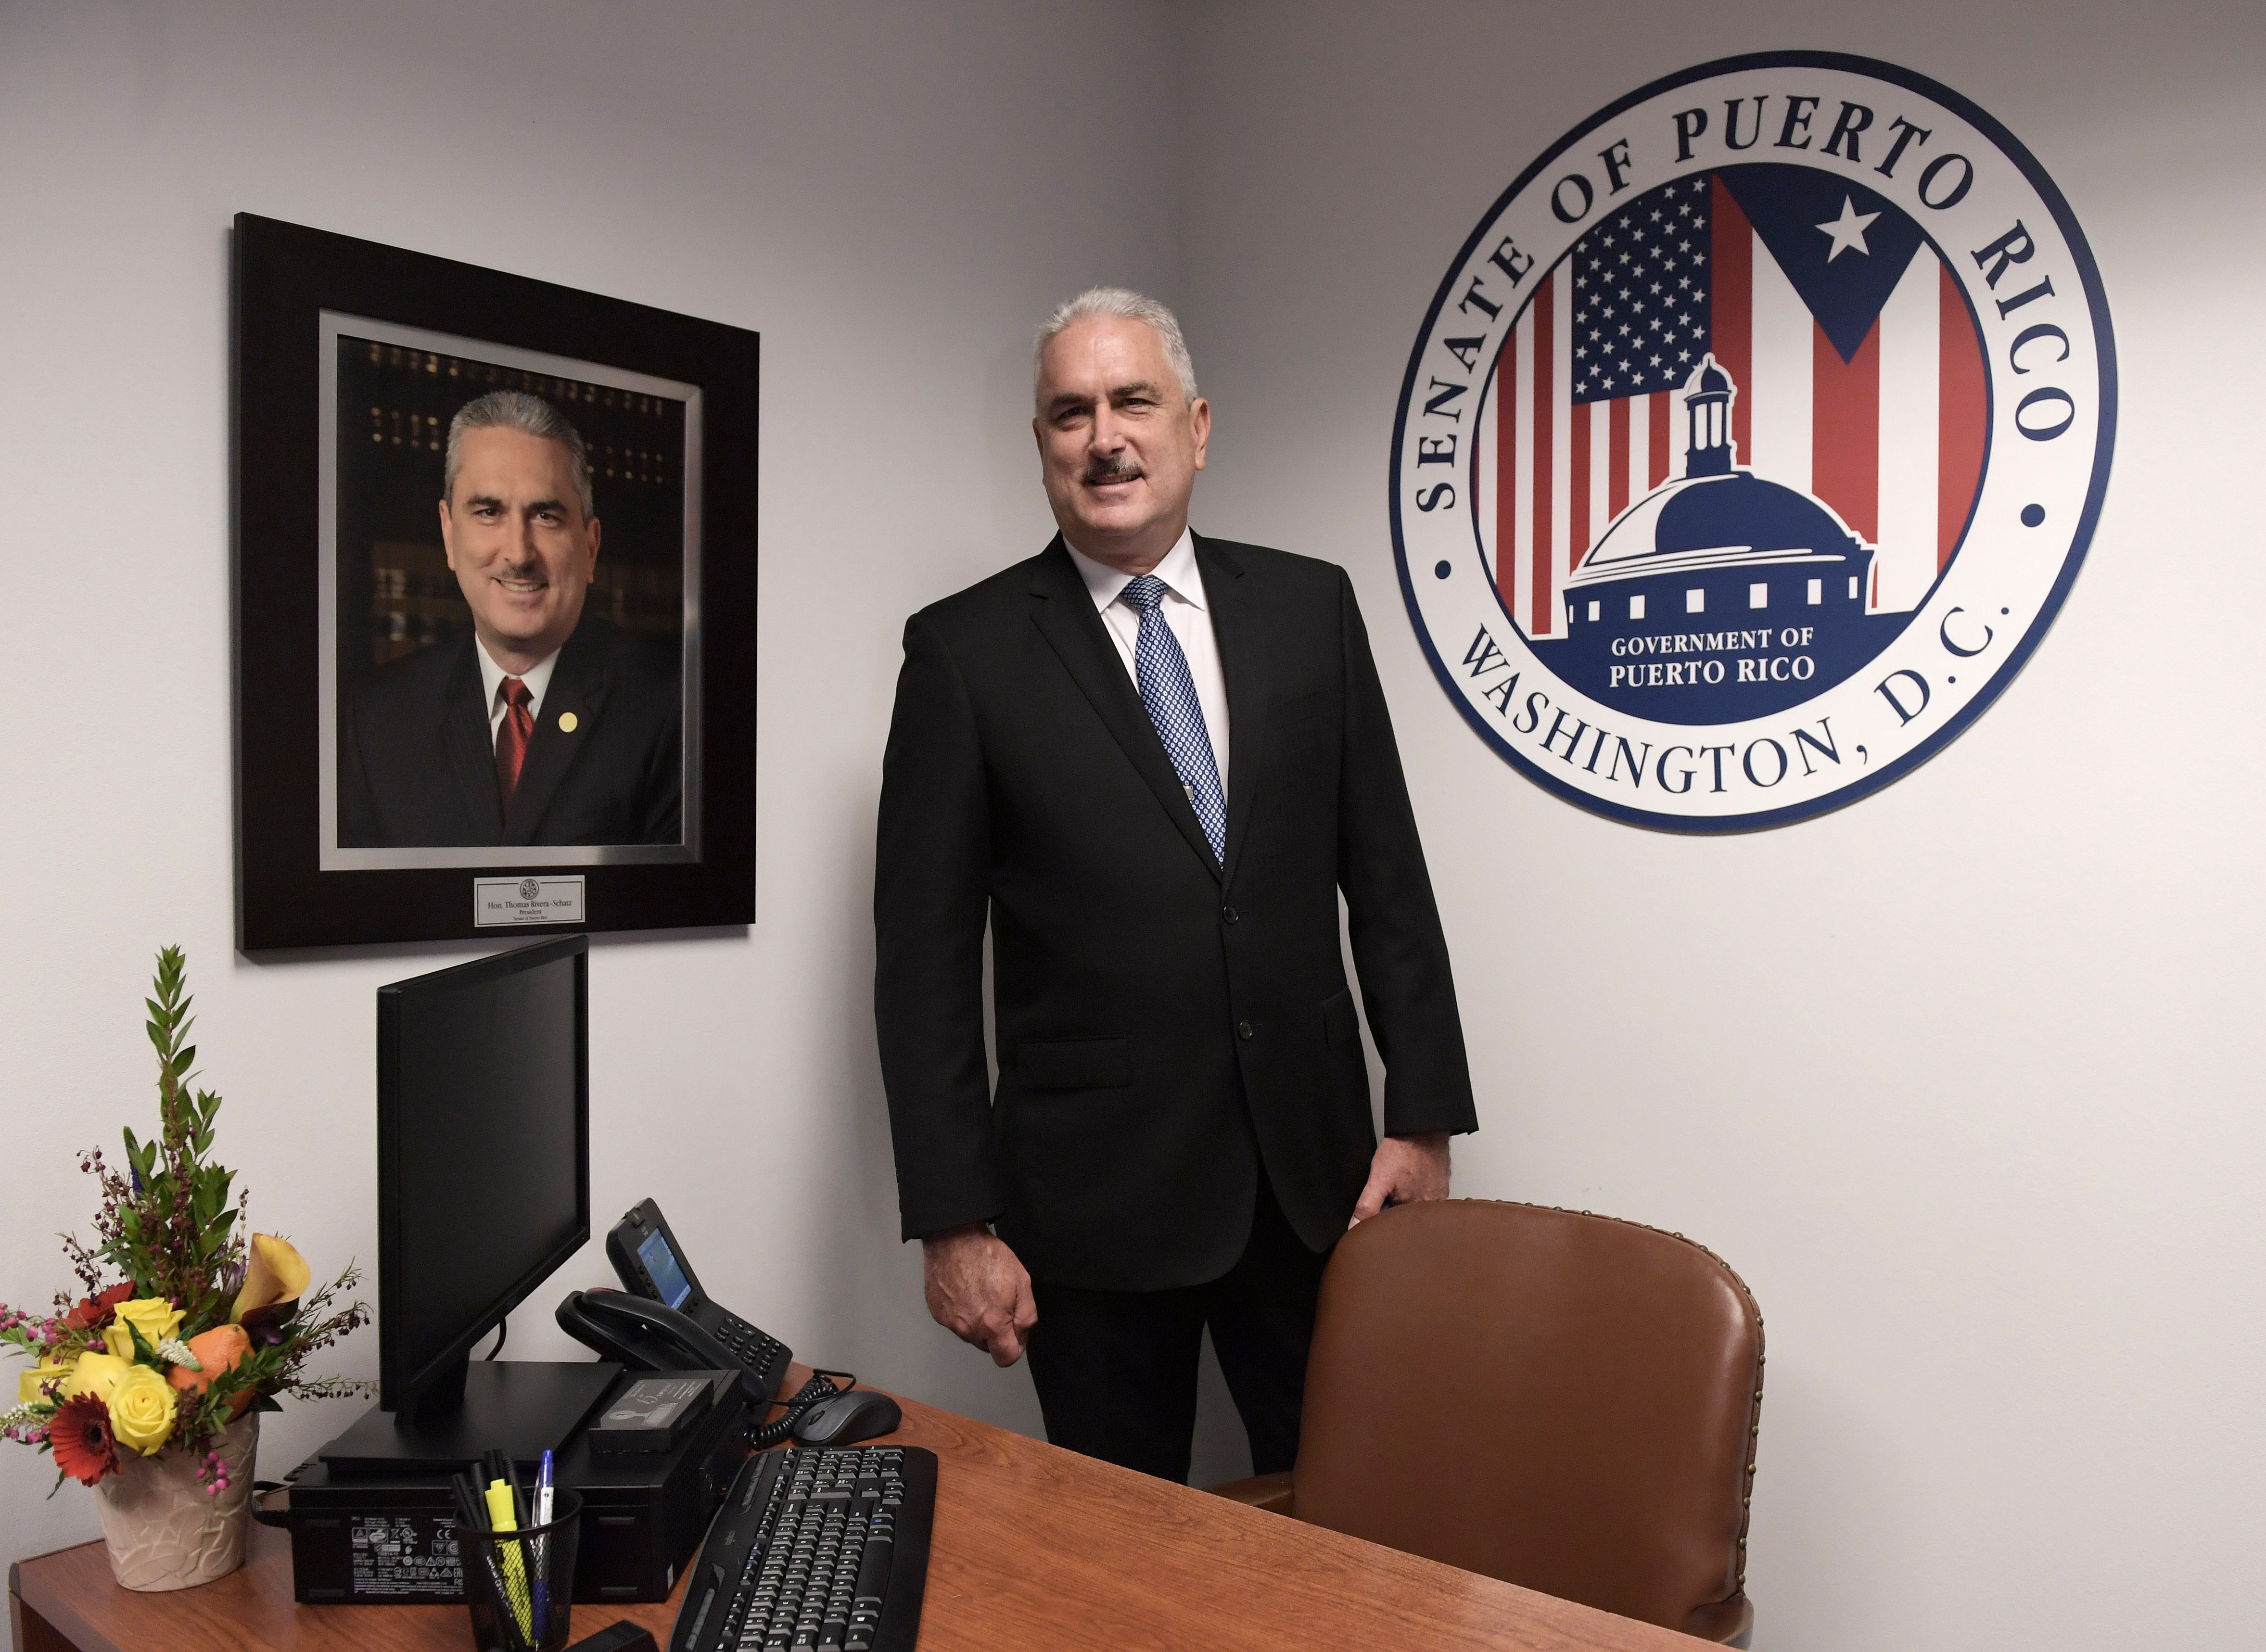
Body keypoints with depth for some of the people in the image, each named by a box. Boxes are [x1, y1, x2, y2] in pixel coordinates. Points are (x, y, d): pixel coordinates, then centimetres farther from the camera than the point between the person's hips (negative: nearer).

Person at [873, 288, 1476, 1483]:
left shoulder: (1310, 607, 5)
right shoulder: (965, 650, -4)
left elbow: (1386, 876, 6)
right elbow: (923, 954, -5)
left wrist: (1425, 1116, 3)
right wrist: (952, 1220, -7)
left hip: (1314, 1171, 3)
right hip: (1092, 1196, -2)